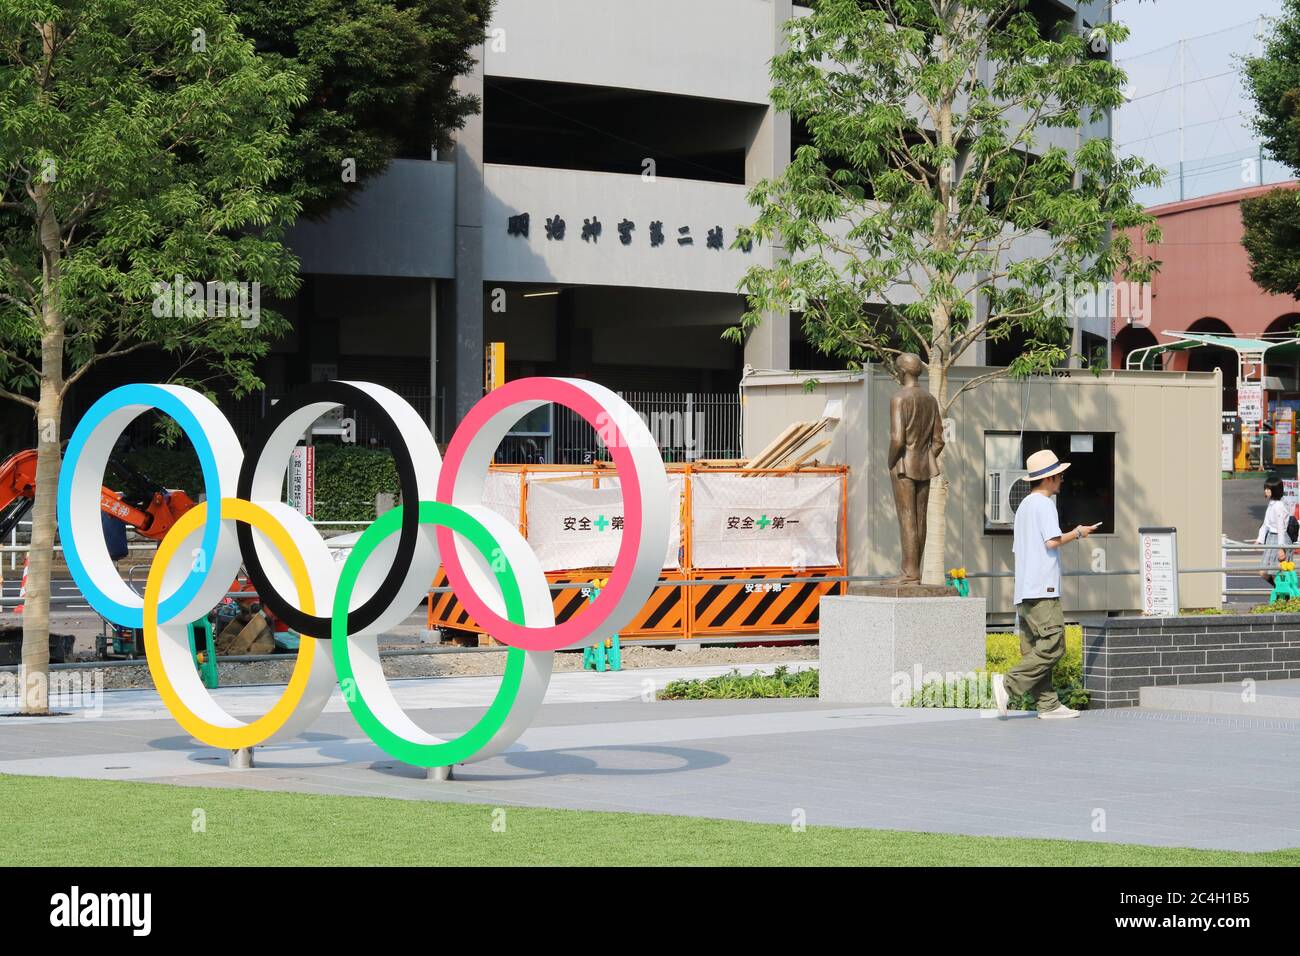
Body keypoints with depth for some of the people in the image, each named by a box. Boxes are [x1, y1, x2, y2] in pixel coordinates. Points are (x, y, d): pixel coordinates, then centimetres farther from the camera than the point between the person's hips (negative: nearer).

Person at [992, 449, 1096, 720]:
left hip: (1024, 591, 10)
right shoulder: (1044, 504, -7)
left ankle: (1048, 705, 3)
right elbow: (1053, 540, -18)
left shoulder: (1024, 505, 21)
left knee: (1034, 649, 5)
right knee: (1052, 647, -11)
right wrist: (1078, 533, -2)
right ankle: (1008, 684, -18)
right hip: (1042, 589, -10)